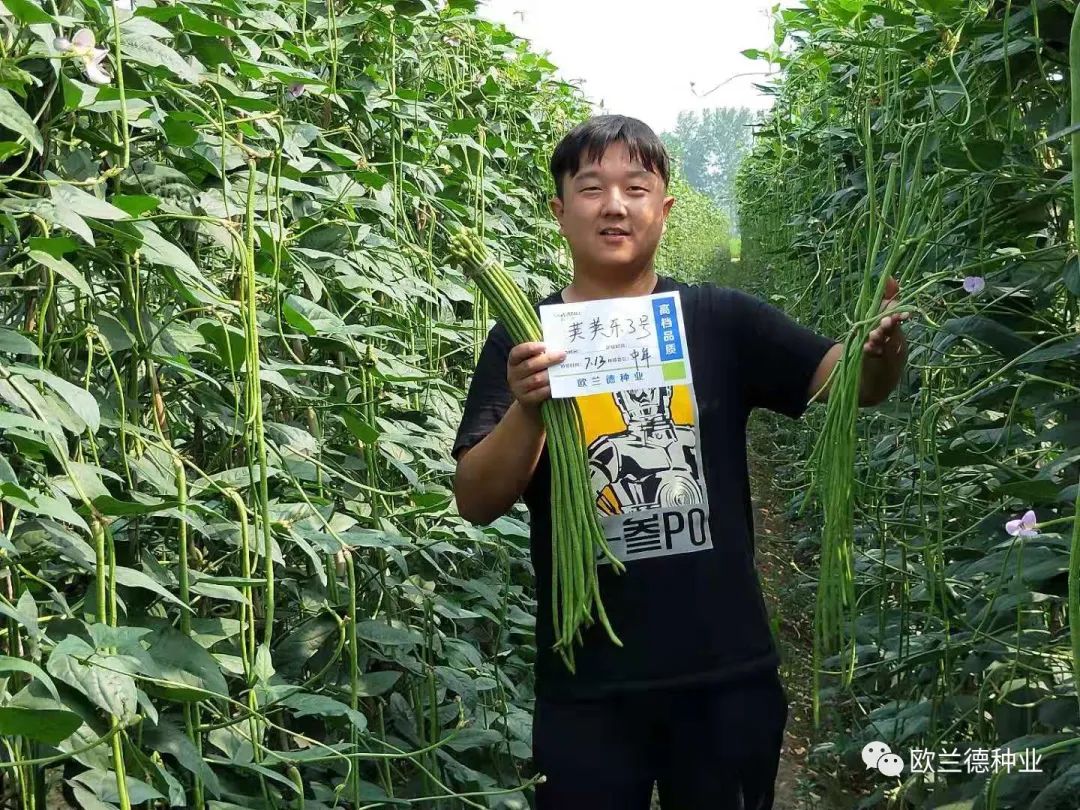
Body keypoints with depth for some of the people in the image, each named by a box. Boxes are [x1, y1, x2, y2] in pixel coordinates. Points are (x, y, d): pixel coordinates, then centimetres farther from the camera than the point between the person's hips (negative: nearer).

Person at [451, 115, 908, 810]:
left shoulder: (720, 320, 0)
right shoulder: (525, 340, -1)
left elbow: (848, 380, -6)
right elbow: (477, 504, -7)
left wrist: (881, 355, -28)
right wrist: (526, 410, -25)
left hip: (729, 674, 1)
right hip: (587, 686, -1)